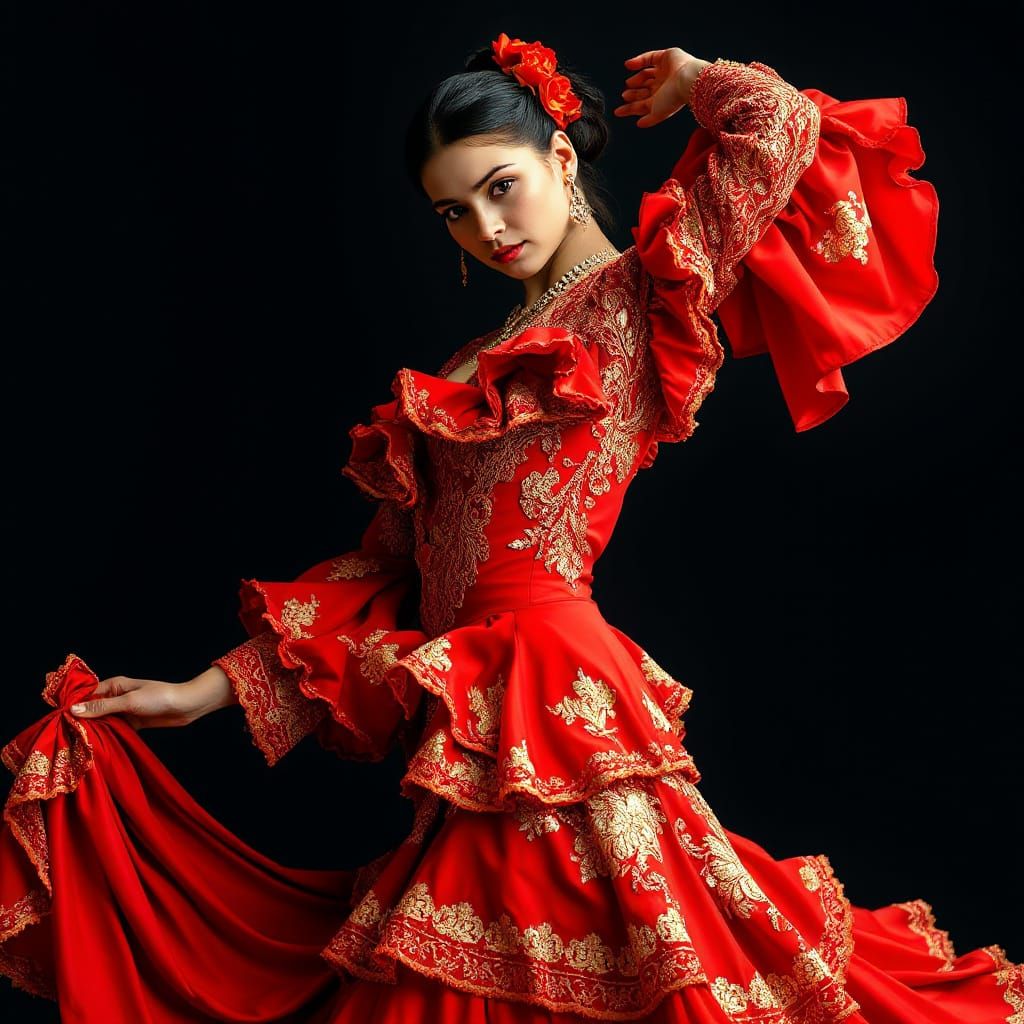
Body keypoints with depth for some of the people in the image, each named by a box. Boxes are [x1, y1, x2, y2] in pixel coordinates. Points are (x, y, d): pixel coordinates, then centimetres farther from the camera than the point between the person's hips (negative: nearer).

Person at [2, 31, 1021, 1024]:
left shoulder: (642, 298, 0)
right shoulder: (475, 370, 20)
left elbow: (780, 124, -14)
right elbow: (384, 566, 17)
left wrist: (693, 79, 8)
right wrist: (212, 687, 13)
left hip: (554, 694, -7)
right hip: (472, 730, 7)